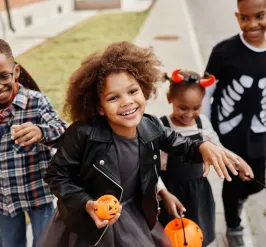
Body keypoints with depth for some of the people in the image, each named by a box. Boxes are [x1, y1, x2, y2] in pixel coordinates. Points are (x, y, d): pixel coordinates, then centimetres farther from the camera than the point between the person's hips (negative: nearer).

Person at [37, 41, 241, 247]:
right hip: (88, 223, -4)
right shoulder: (83, 134, -27)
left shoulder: (152, 127, -13)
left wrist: (203, 146, -16)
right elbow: (56, 176, -14)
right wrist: (86, 204, -27)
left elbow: (183, 147, 5)